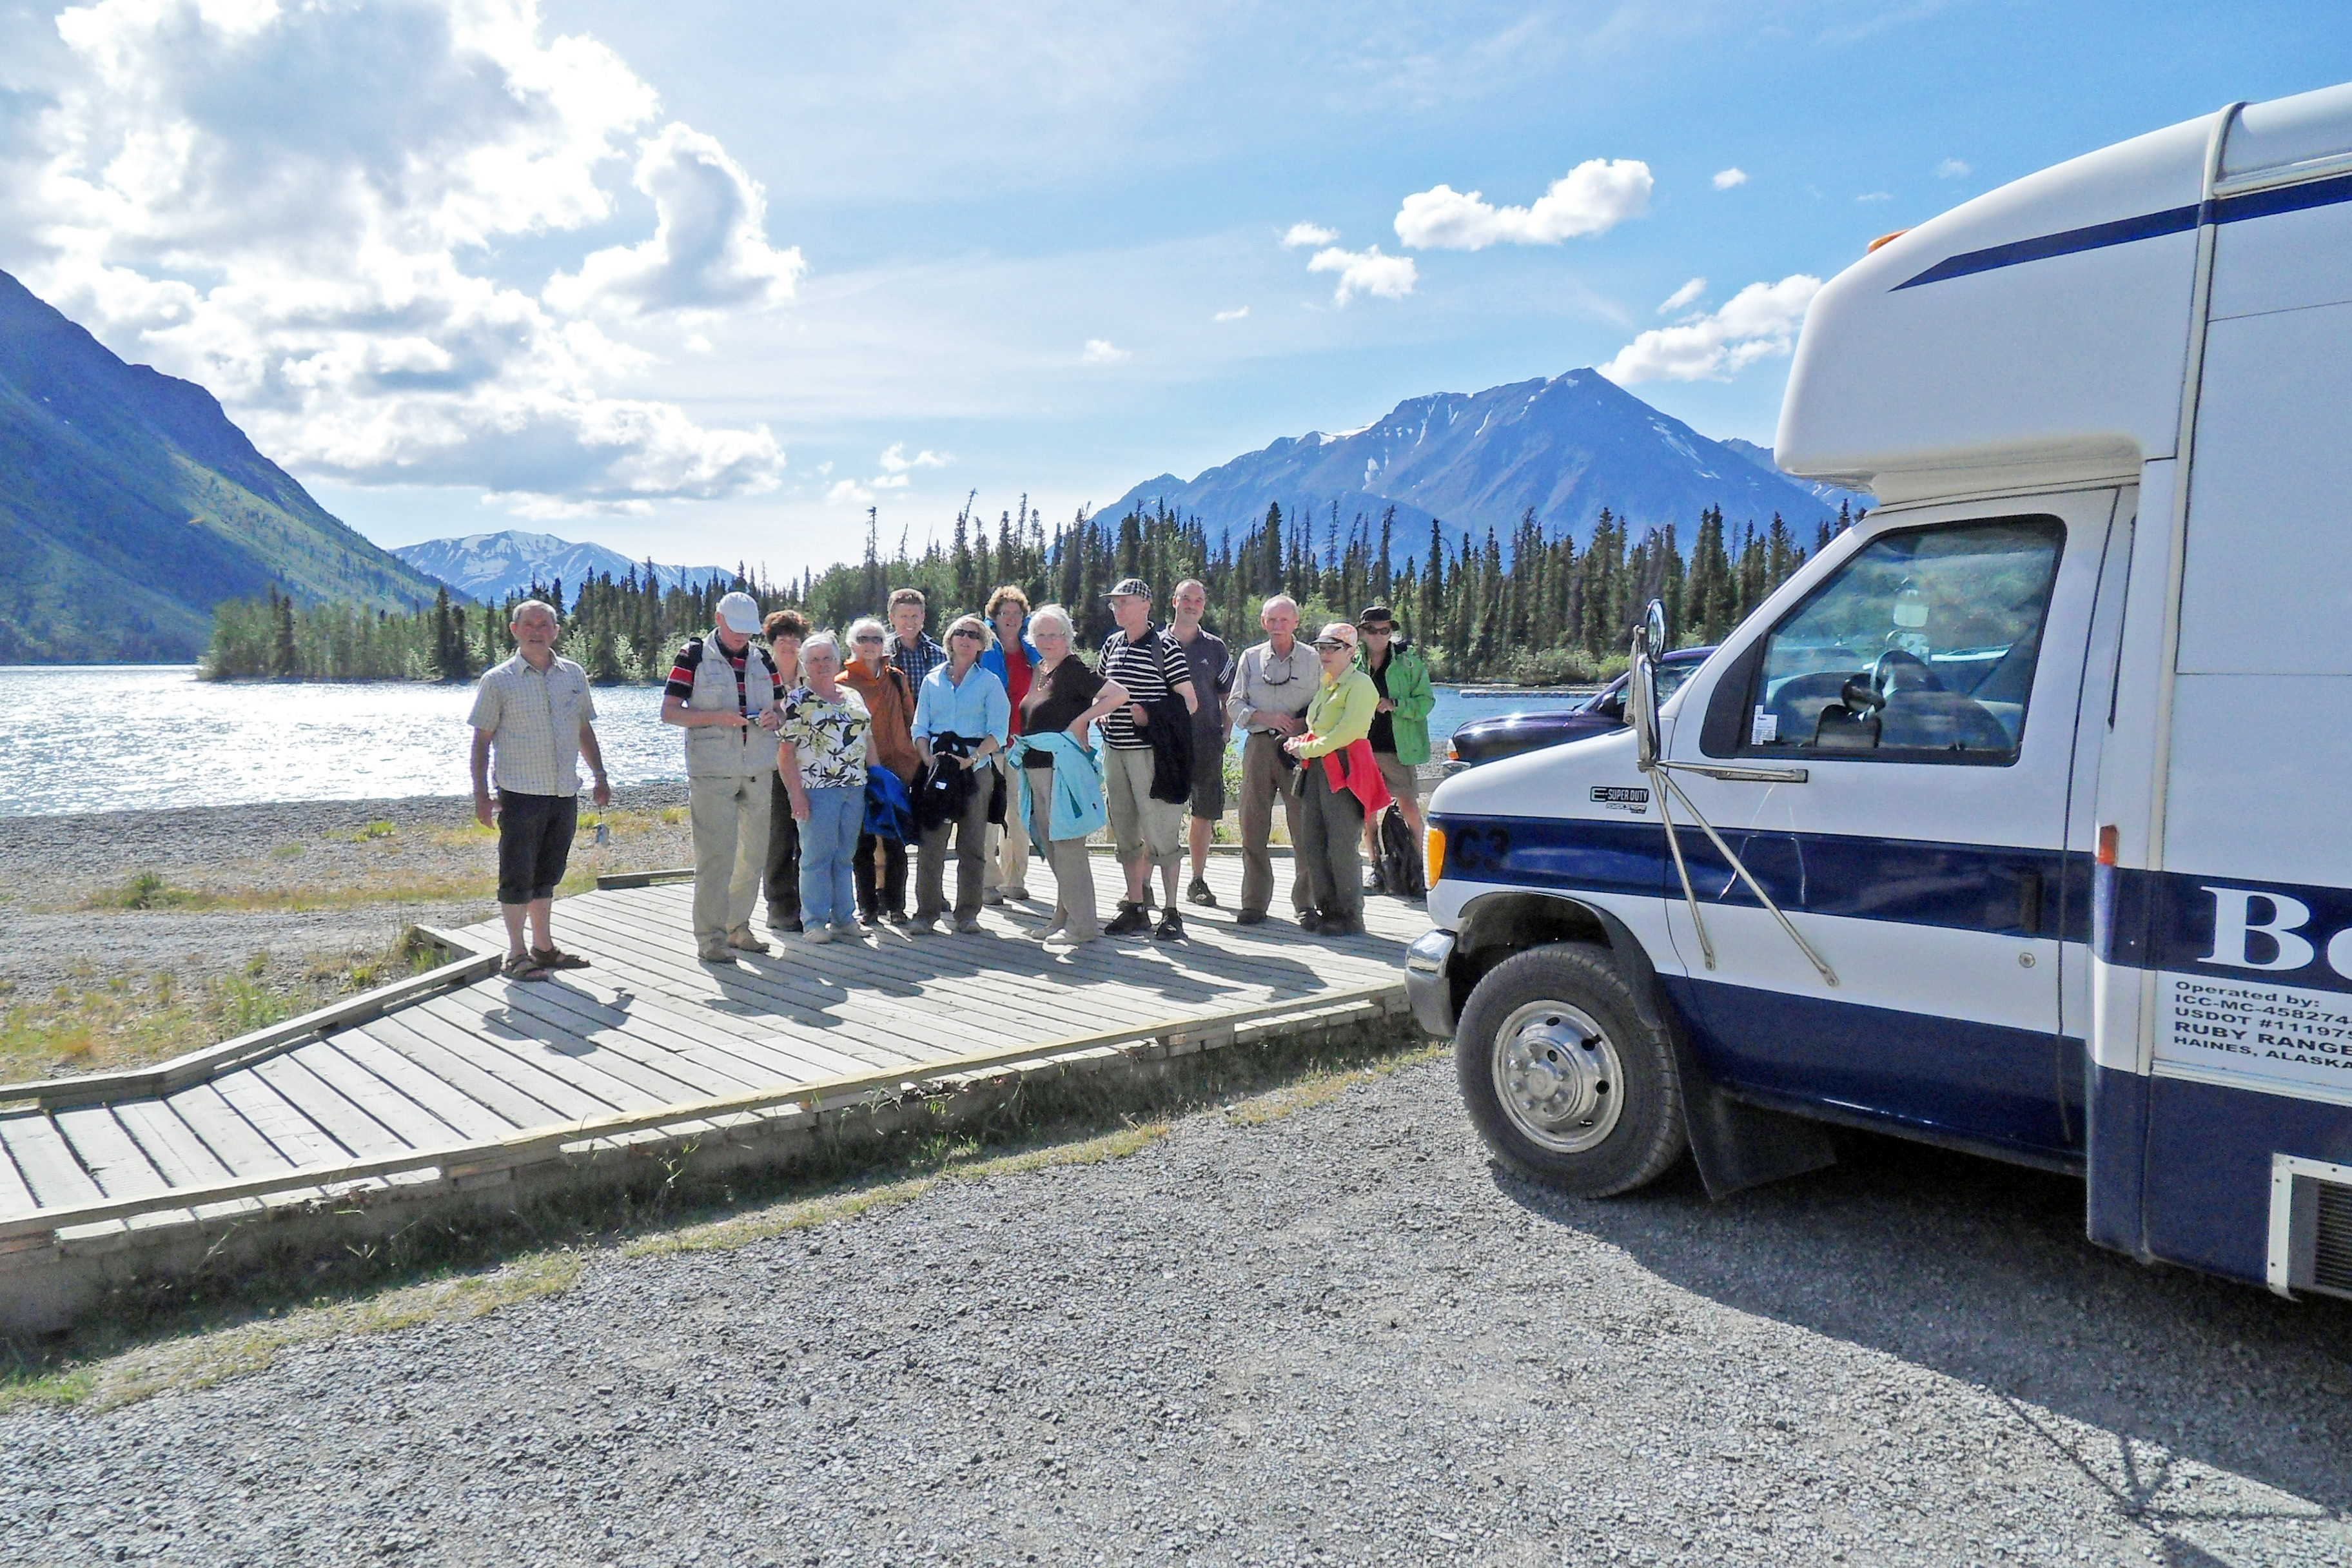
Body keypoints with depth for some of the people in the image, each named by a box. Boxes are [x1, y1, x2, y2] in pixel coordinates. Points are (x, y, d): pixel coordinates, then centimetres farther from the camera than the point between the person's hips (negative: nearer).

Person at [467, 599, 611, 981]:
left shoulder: (574, 675, 9)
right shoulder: (498, 680, -3)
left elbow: (585, 730, 19)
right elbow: (482, 740, -2)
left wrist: (599, 776, 14)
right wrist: (481, 795, -7)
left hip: (565, 793, 4)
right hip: (520, 794, -4)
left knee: (547, 876, 15)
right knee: (517, 878, 0)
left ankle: (544, 947, 25)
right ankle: (516, 956, 8)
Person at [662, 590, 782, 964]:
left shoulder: (762, 659, 13)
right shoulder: (693, 656, -2)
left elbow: (778, 707, 19)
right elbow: (669, 712, -6)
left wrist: (773, 717, -5)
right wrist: (717, 717, -20)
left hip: (758, 771, 6)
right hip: (711, 774, -5)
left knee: (755, 852, 10)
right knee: (716, 854, -9)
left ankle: (738, 927, 23)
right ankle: (710, 937, -2)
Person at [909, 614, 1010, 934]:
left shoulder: (990, 683, 6)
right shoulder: (932, 680, 15)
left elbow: (997, 732, -2)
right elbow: (920, 726, 11)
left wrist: (971, 760, -16)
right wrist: (928, 758, -7)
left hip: (976, 768, -1)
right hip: (937, 767, 2)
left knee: (972, 845, 1)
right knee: (931, 842, -5)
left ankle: (968, 914, 8)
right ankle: (926, 914, -1)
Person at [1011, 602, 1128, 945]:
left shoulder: (1073, 669, -11)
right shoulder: (1039, 670, 14)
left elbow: (1118, 695, -22)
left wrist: (1080, 722, -17)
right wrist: (1022, 750, 14)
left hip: (1062, 766, -9)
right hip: (1035, 768, 9)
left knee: (1068, 846, -6)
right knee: (1050, 846, 13)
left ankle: (1081, 925, -1)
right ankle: (1063, 917, 23)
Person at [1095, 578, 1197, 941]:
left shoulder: (1164, 645, -7)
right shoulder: (1112, 644, 13)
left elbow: (1190, 703, -9)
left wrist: (1151, 715, -19)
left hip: (1150, 750, -7)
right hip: (1114, 748, 7)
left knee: (1160, 832, -6)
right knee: (1125, 834, 11)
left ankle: (1171, 913, 0)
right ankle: (1135, 909, 19)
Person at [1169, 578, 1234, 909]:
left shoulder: (1215, 648, 10)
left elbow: (1229, 697, 12)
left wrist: (1223, 735, 2)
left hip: (1205, 743, 1)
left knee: (1204, 814, 6)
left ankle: (1198, 882, 18)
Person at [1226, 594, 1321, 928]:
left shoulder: (1312, 659, 9)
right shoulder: (1250, 658, 14)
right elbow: (1235, 704, 10)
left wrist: (1302, 724, -11)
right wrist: (1266, 718, -8)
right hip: (1259, 746, 2)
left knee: (1305, 826, -5)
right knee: (1253, 826, 1)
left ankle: (1306, 903, 3)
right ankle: (1254, 902, 9)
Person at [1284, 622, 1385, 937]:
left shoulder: (1360, 684, -6)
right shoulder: (1324, 683, 20)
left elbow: (1348, 731, -16)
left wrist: (1307, 749, -11)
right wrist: (1301, 744, 9)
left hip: (1345, 769, -9)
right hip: (1316, 769, 9)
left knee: (1341, 846, -9)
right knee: (1312, 843, 6)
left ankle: (1350, 917, 0)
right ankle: (1327, 910, 15)